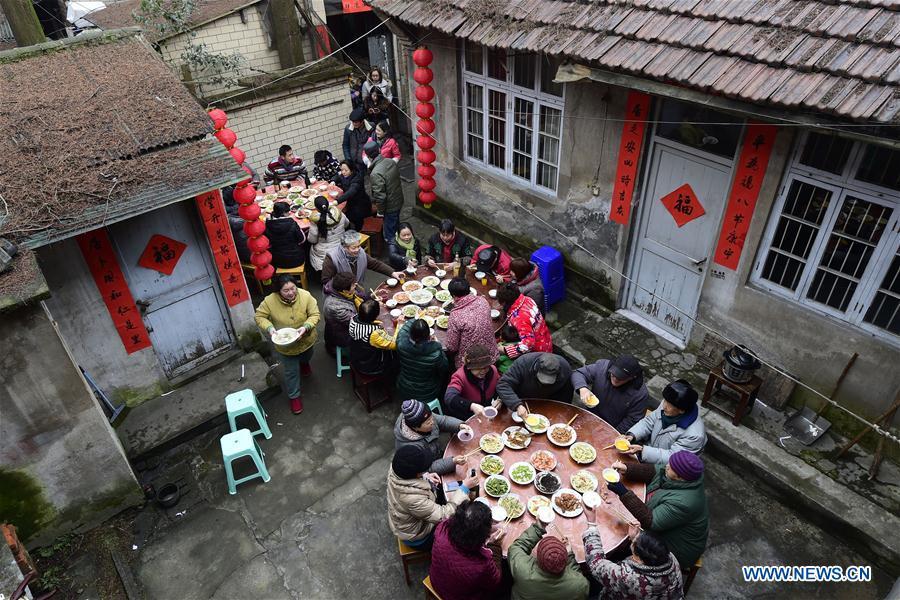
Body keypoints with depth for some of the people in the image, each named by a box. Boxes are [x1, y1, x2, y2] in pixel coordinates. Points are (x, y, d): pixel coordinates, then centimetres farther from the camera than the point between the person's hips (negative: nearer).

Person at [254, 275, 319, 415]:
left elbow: (315, 314, -19)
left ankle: (304, 363, 72)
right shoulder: (270, 301, -28)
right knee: (291, 371, 14)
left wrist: (305, 327, -36)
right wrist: (269, 328, -30)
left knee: (306, 357, 34)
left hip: (305, 340, 2)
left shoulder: (305, 295, -27)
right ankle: (294, 396, 39)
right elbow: (259, 316, -12)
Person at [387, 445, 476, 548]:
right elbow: (444, 516, -31)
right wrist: (464, 488, -26)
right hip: (416, 538, -6)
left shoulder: (395, 468, -25)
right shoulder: (413, 499, -44)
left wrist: (426, 477, -12)